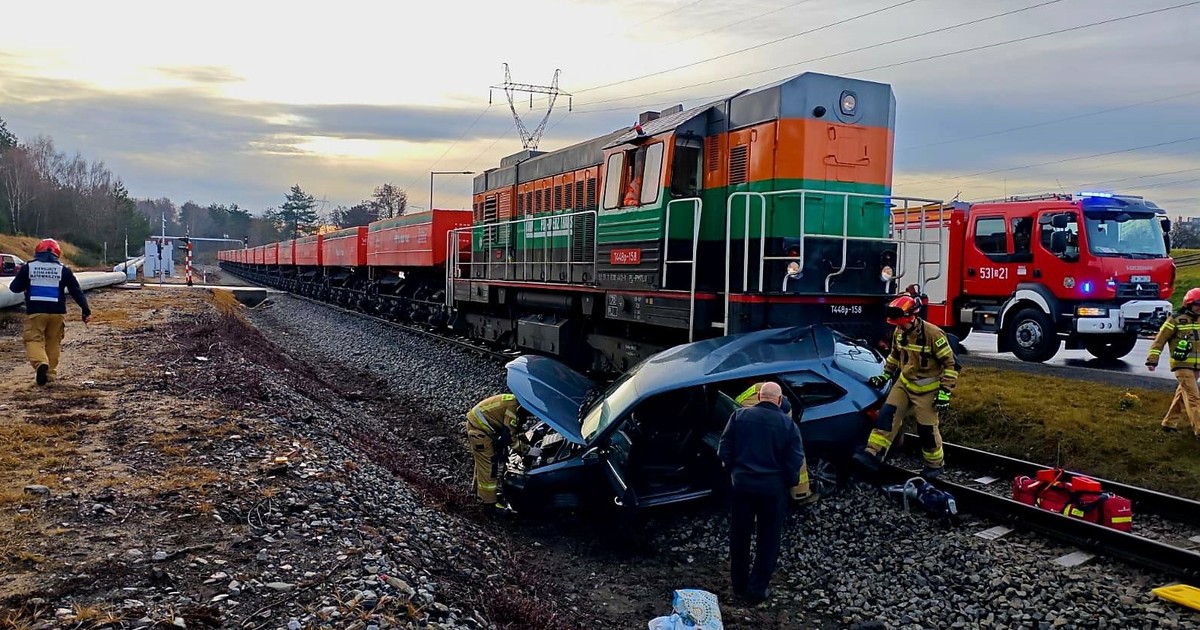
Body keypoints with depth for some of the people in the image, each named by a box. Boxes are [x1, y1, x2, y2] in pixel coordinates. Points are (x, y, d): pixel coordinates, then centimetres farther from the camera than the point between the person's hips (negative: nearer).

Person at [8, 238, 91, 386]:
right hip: (57, 312, 1)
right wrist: (86, 310, 4)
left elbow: (14, 288, 5)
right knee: (53, 343, 13)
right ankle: (51, 373, 16)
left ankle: (41, 363, -26)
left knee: (34, 340, 2)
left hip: (35, 312, -1)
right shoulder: (63, 269, 3)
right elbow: (76, 291, 2)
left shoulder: (28, 267, 1)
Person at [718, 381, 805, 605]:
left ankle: (739, 584, 29)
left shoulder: (740, 416, -2)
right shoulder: (788, 425, -6)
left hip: (742, 485, 2)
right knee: (768, 540, 12)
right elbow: (794, 463, -7)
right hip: (773, 489, -2)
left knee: (739, 536, 17)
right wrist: (789, 483, 10)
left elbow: (724, 450, 0)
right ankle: (757, 590, 14)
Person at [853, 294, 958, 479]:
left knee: (926, 428, 1)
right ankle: (874, 455, -11)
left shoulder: (933, 334, -22)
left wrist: (944, 392, -19)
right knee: (887, 414, -8)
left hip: (927, 390, -6)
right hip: (905, 384, 6)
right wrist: (885, 375, 13)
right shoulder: (899, 332, -2)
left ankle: (935, 464, 23)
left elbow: (950, 364, -17)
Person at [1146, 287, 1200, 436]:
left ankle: (1169, 423, 24)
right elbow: (1160, 340, -8)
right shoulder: (1176, 320, -9)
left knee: (1182, 395, 13)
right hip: (1182, 365, -7)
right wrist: (1152, 359, -12)